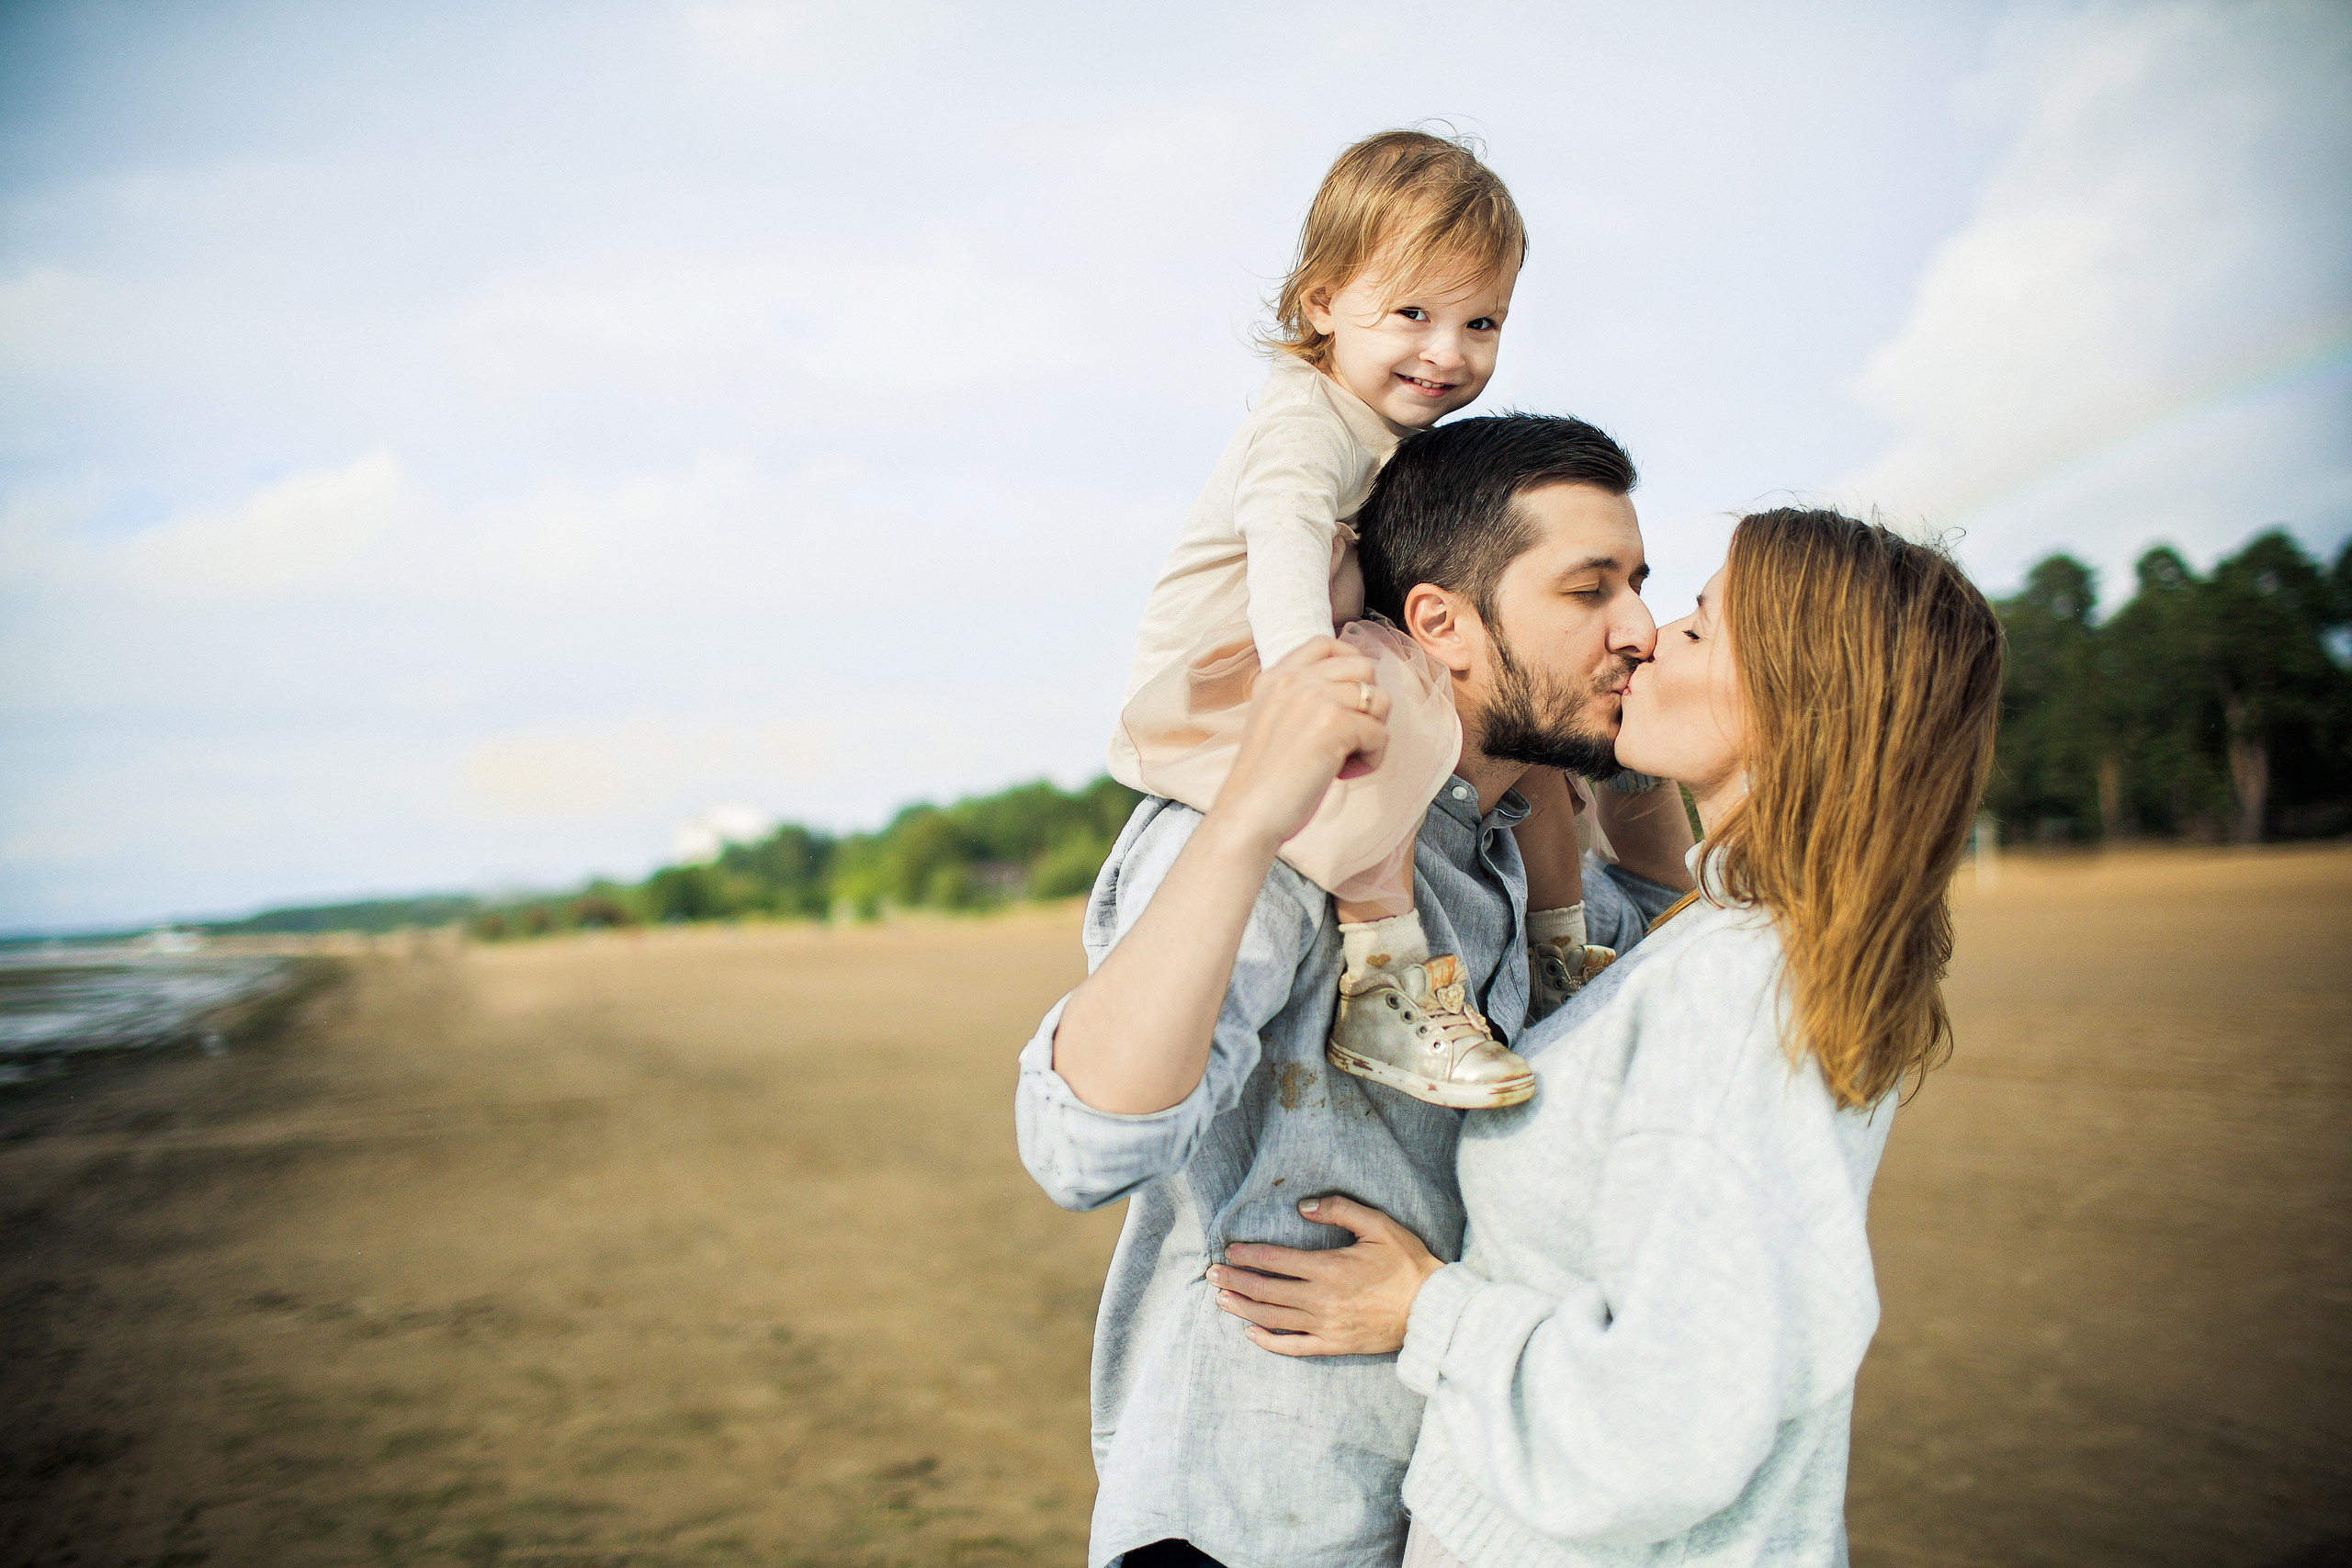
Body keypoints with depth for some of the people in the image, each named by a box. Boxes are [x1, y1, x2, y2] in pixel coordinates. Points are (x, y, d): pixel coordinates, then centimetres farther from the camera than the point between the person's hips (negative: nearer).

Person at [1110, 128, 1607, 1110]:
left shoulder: (1405, 431, 9)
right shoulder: (1305, 428, -22)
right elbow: (1285, 547, -42)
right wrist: (1308, 671, -60)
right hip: (1213, 691, -10)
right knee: (1390, 708, -37)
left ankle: (1561, 953, 21)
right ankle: (1382, 989, -35)